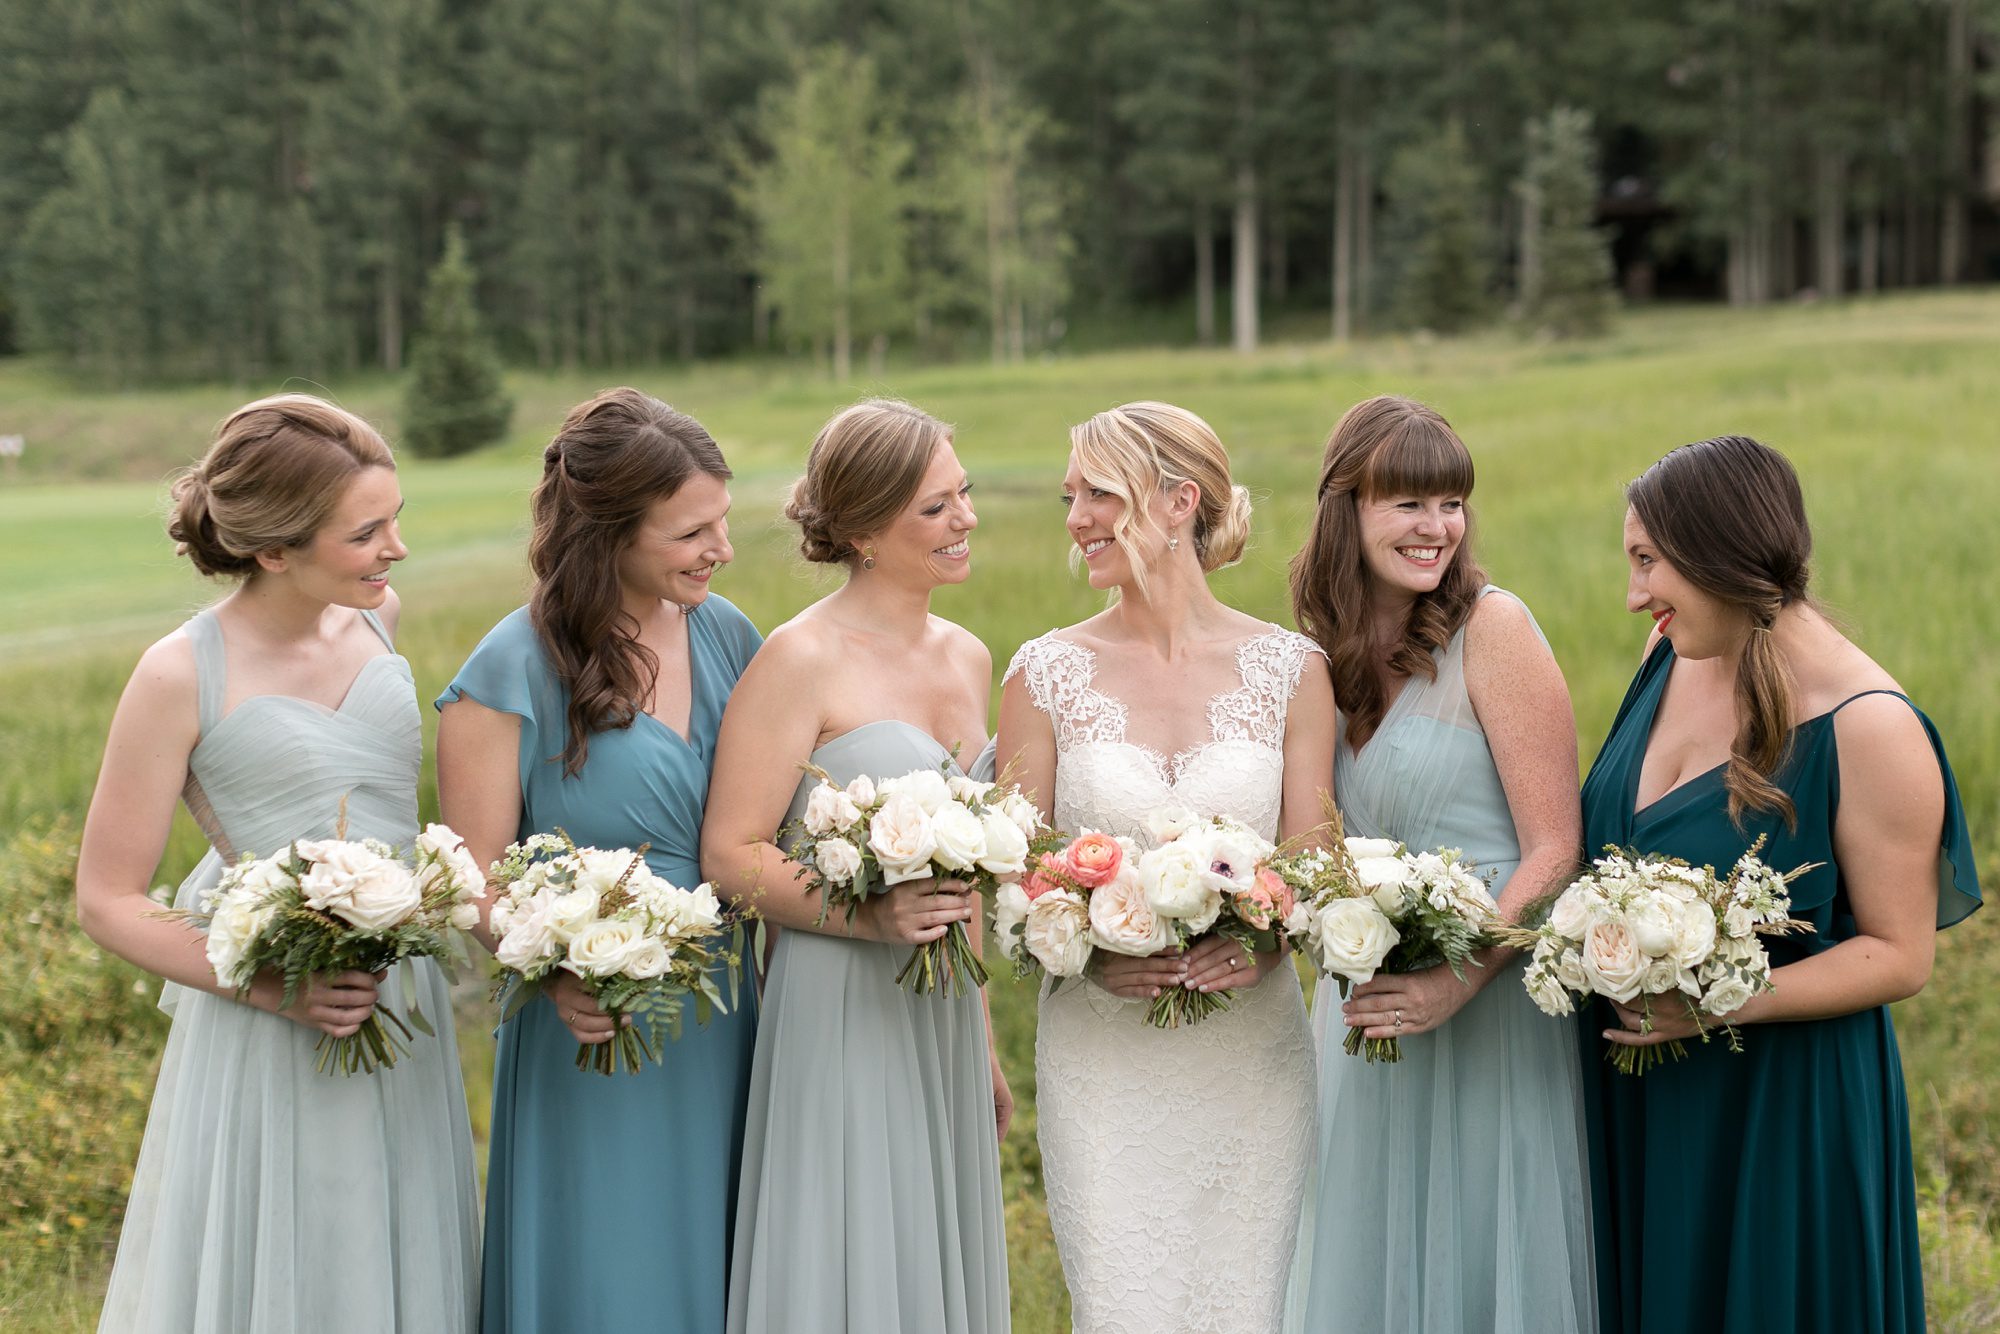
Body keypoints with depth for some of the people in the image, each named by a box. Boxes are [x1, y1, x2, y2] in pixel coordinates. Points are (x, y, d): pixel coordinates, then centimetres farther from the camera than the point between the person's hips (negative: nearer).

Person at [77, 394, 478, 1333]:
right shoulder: (182, 676, -15)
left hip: (405, 1014, 5)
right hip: (265, 1041, -5)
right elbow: (107, 903, -11)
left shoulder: (379, 619, 2)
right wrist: (273, 987, -20)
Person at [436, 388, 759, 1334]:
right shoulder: (514, 670, -11)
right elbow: (476, 871, -10)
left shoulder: (728, 637, 5)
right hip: (590, 1031, -5)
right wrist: (556, 974, -26)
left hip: (726, 1034, 5)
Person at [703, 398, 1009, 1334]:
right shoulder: (802, 659, -11)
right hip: (840, 1018, -7)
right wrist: (872, 916, -25)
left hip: (945, 1020, 7)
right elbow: (730, 855, -13)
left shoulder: (968, 659, 11)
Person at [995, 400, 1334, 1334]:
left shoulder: (1290, 670, 1)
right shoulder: (1047, 675, 1)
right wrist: (1092, 955, -18)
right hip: (1101, 1054, 0)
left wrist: (1262, 944, -18)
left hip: (1251, 1046, 1)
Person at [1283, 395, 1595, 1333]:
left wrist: (1459, 981, -22)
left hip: (1490, 1008, -6)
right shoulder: (1335, 654, 7)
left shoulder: (1493, 629, -12)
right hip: (1369, 1011, 6)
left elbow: (1554, 849, -14)